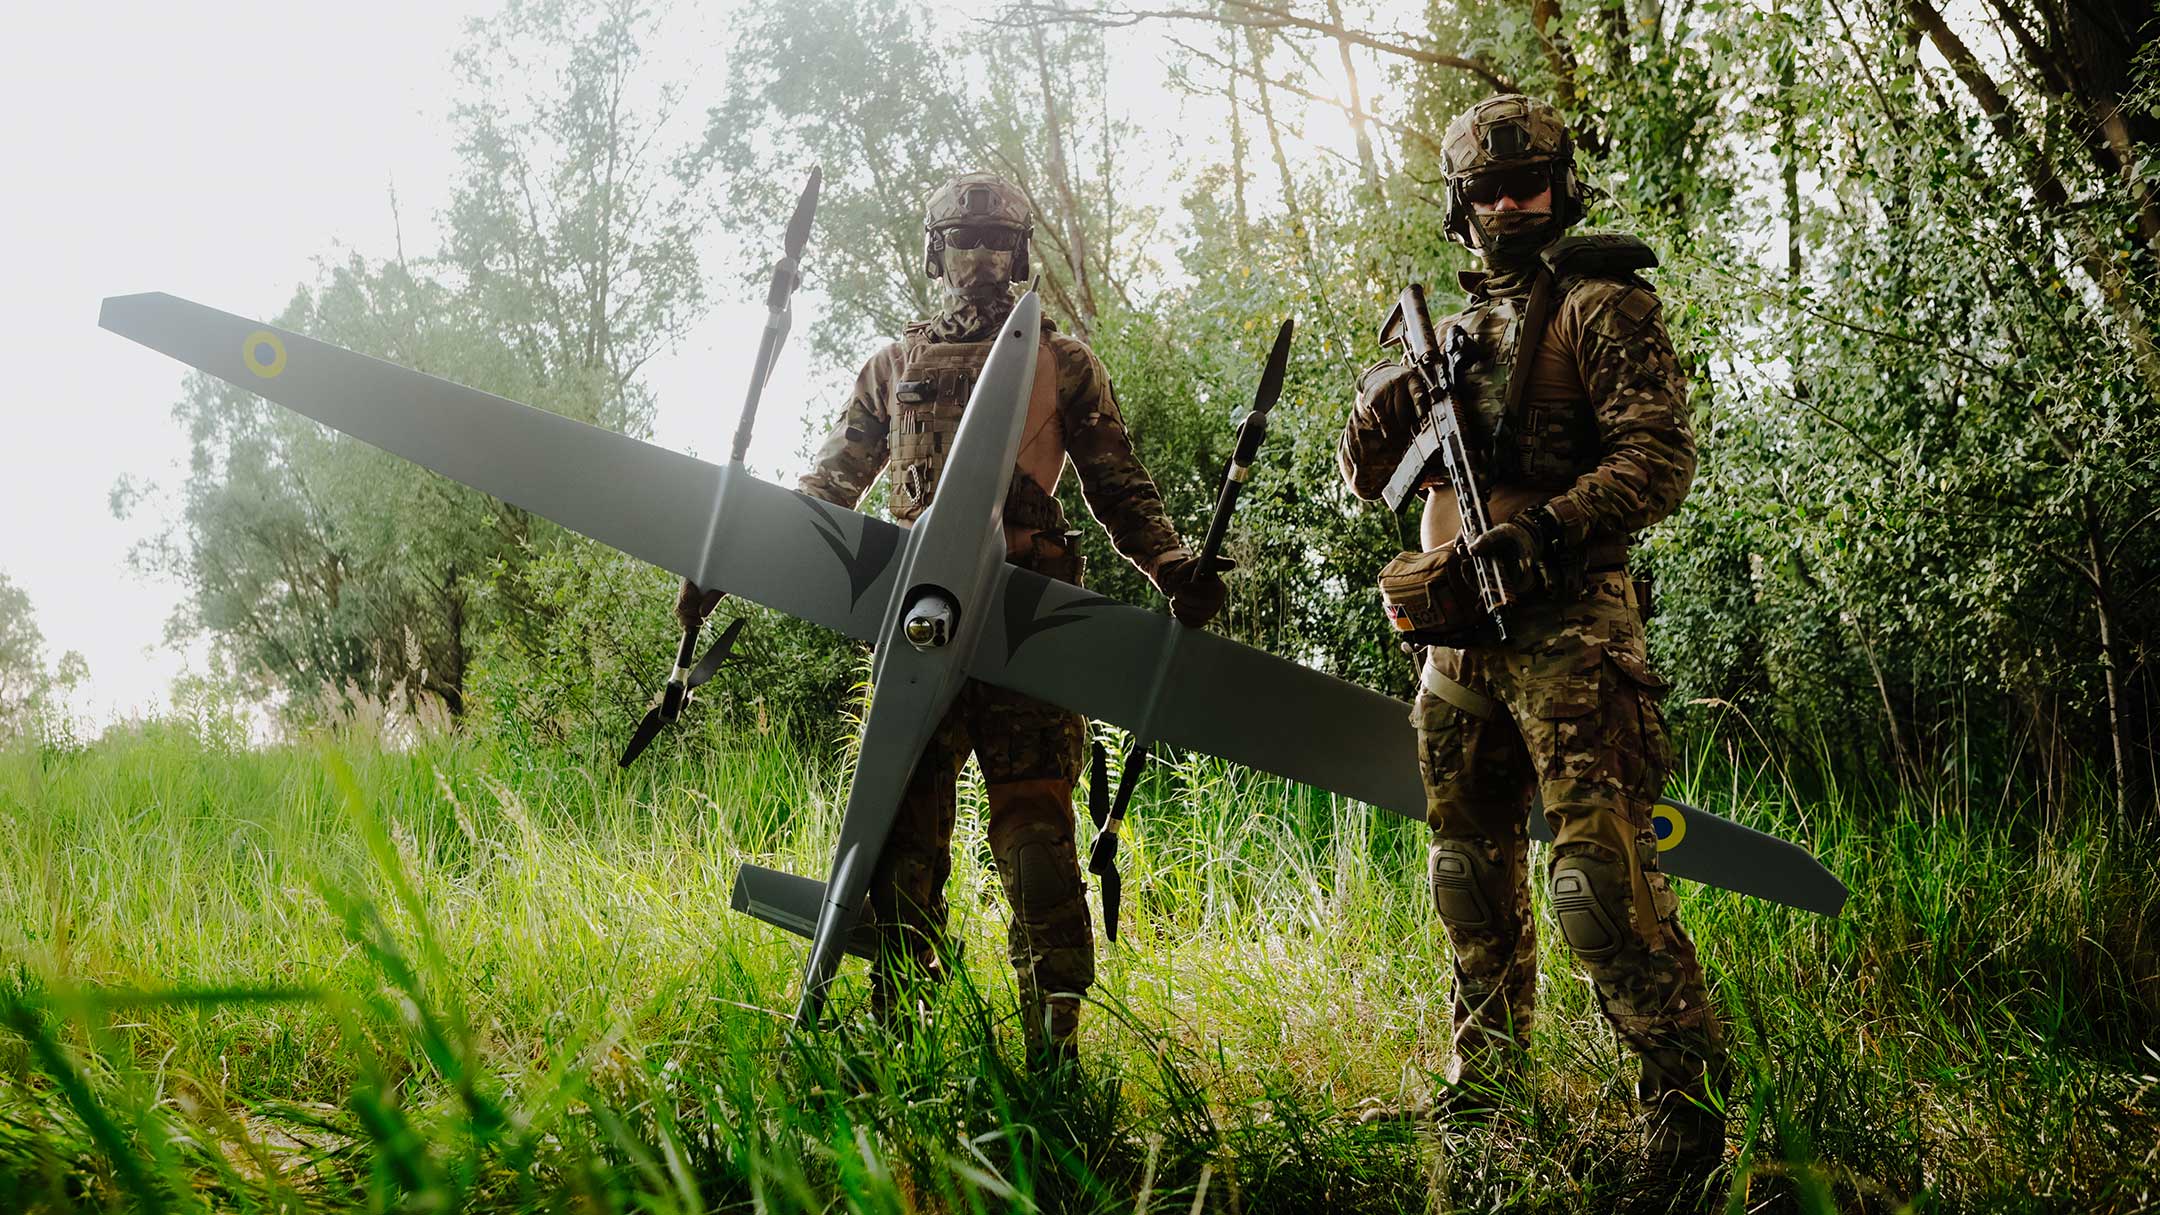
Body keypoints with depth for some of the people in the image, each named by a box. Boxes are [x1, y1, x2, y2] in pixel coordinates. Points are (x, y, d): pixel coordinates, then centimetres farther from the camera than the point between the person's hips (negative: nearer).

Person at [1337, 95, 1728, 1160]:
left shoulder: (1604, 304, 0)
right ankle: (1486, 1084, 28)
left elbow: (1661, 457, -11)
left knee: (1600, 874, -14)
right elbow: (1366, 479, 18)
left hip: (1566, 629, -7)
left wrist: (1548, 529, -25)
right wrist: (1386, 399, -4)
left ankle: (1688, 1109, -5)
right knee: (1470, 872, 14)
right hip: (1459, 638, 7)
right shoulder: (1454, 331, 19)